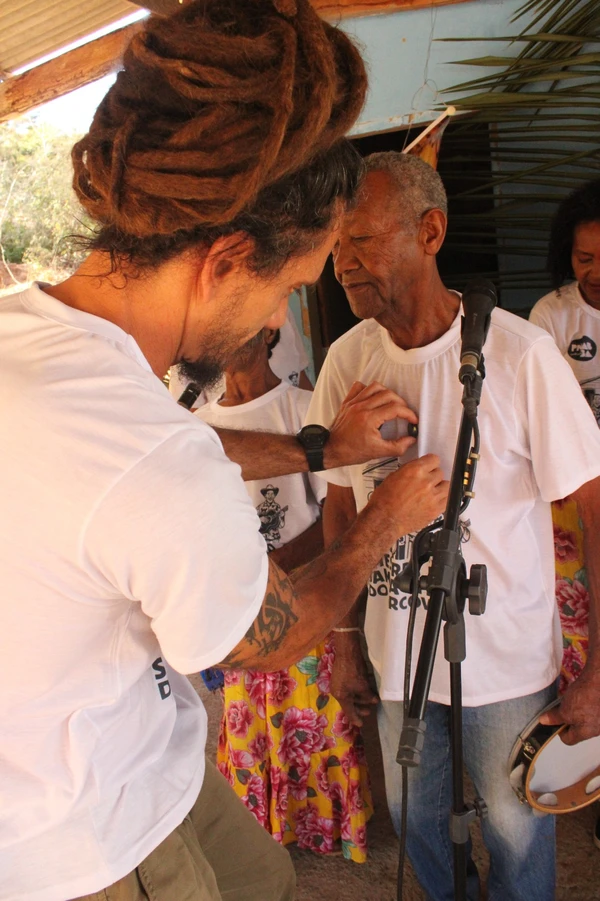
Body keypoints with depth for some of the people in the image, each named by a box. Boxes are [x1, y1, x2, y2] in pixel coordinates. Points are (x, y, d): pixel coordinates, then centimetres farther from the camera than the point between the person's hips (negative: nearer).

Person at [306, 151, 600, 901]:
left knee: (517, 830, 16)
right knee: (415, 818, 22)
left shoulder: (519, 354, -20)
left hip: (508, 660, -3)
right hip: (396, 652, 4)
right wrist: (342, 645, 7)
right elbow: (340, 507, 4)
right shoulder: (345, 360, -7)